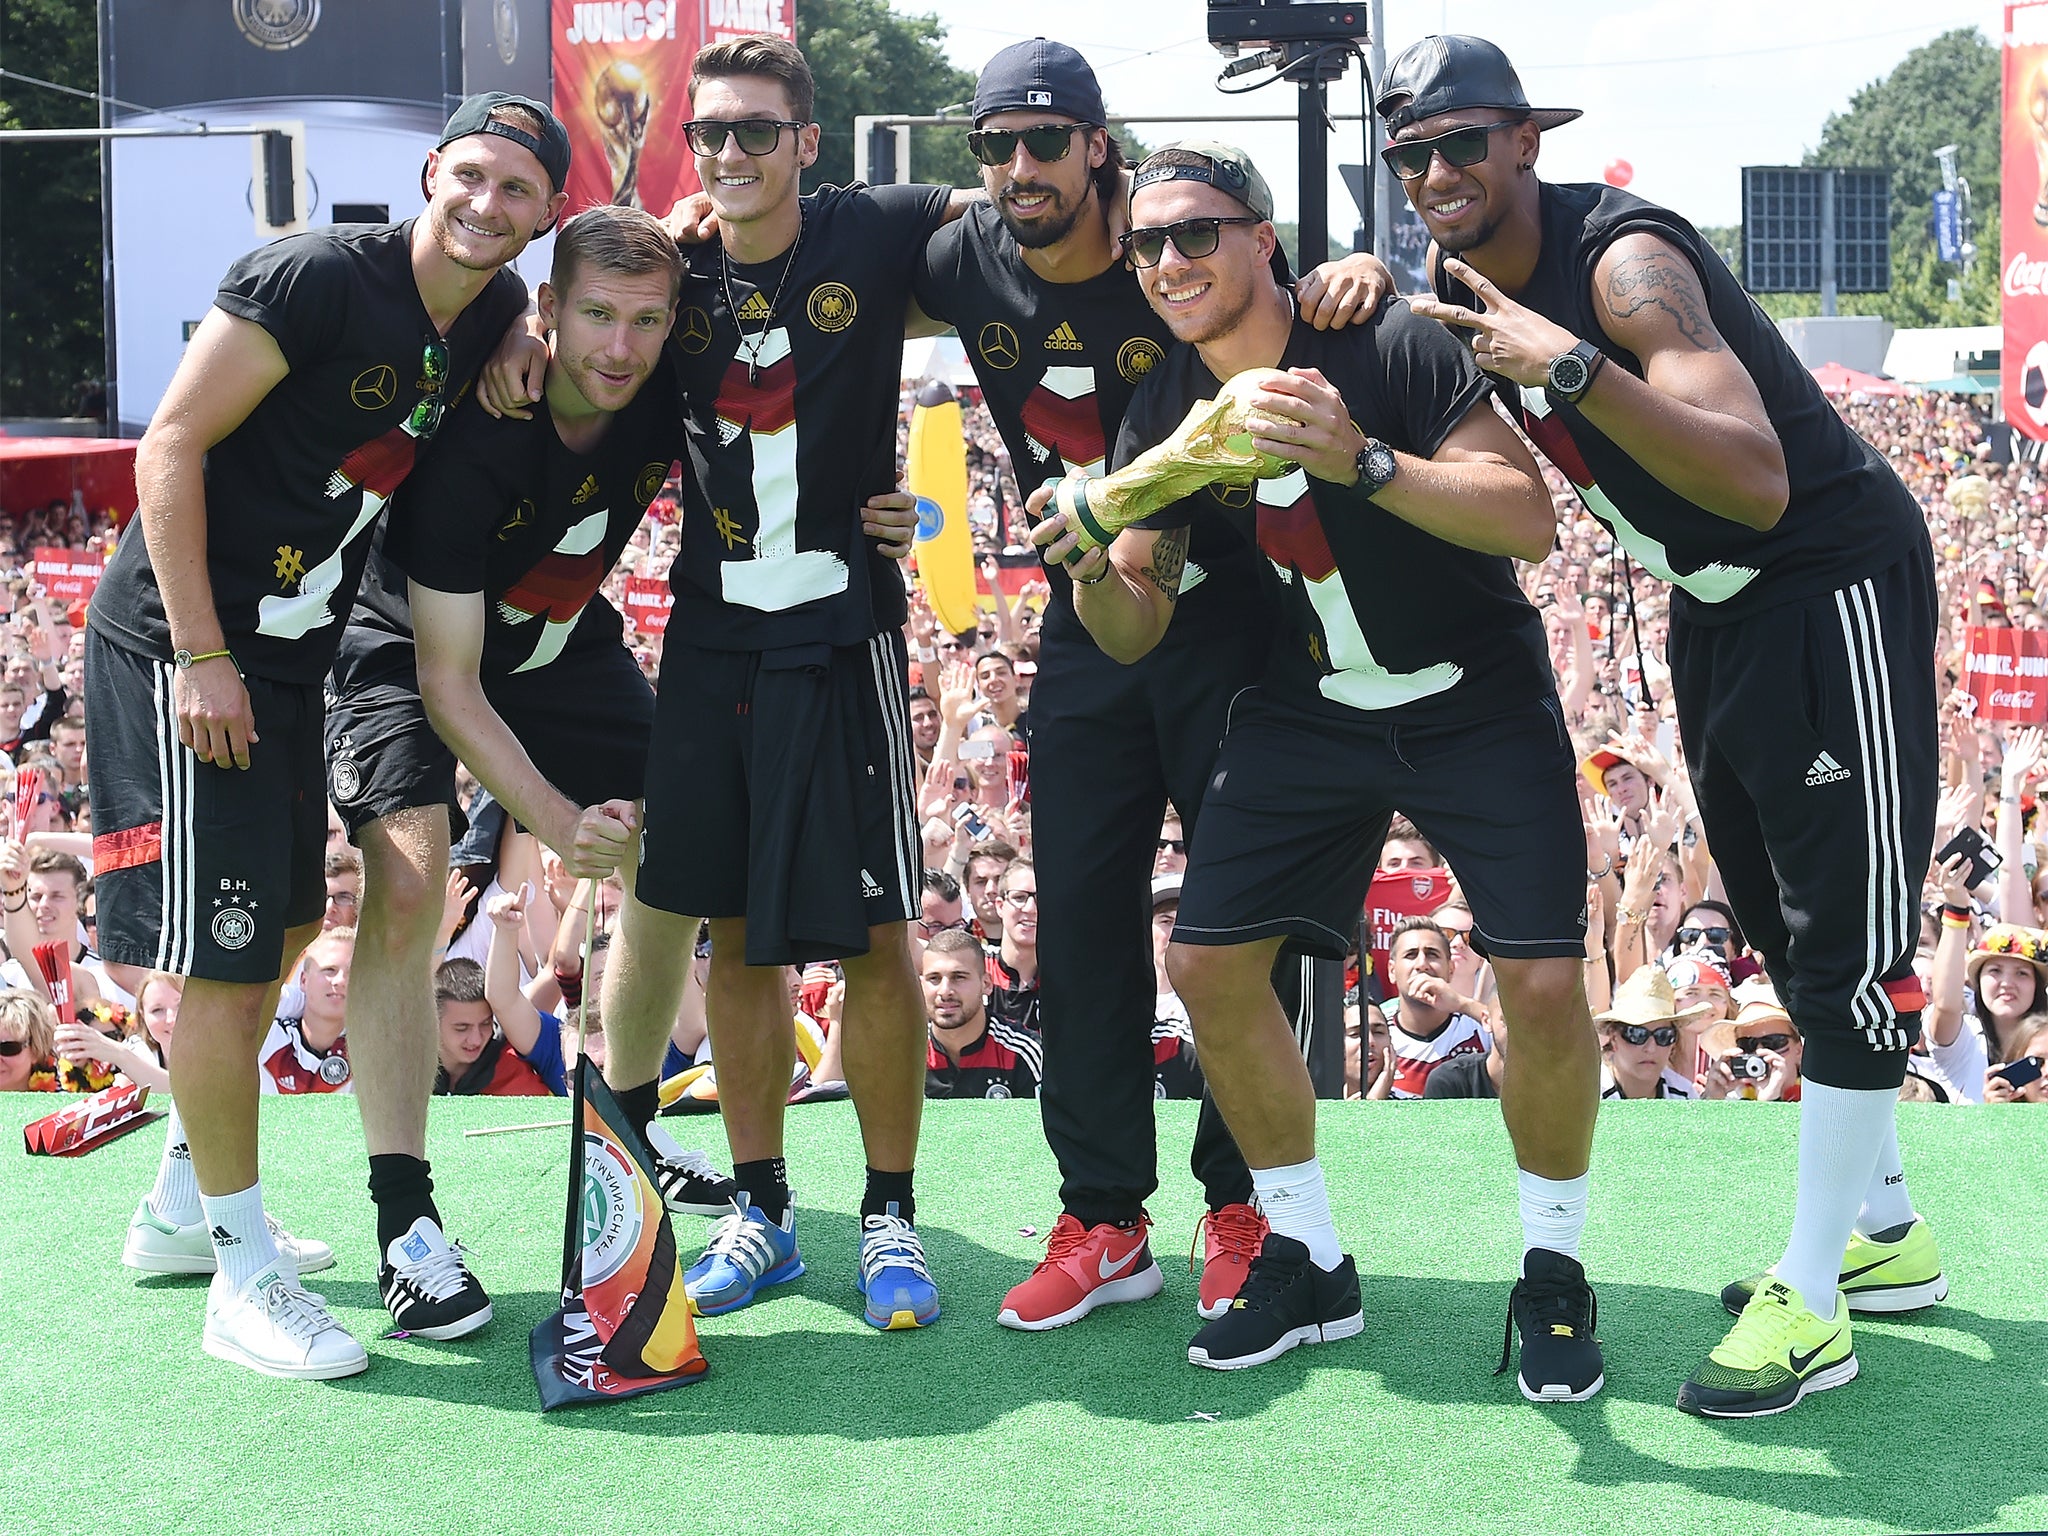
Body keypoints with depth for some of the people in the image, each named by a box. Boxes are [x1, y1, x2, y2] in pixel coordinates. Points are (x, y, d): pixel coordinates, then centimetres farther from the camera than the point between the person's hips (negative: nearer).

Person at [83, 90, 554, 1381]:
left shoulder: (497, 319, 4)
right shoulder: (317, 280, -18)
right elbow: (172, 445, -18)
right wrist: (201, 656, -21)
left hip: (290, 662, 9)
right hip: (184, 651, -9)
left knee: (276, 938, 18)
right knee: (221, 962, -5)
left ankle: (186, 1207, 34)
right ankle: (245, 1281, 4)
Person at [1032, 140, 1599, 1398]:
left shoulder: (1388, 348, -21)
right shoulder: (1166, 411, -5)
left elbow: (1531, 519, -29)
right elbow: (1137, 631, 0)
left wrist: (1363, 463, -42)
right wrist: (1098, 570, -23)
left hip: (1478, 703, -5)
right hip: (1311, 712, 5)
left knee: (1543, 984, -17)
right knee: (1208, 963, -3)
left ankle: (1554, 1271, 8)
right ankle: (1310, 1265, 15)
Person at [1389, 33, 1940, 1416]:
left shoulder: (1622, 262, -27)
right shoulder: (1458, 281, -1)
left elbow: (1759, 482, -36)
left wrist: (1575, 369, -45)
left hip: (1834, 585, -9)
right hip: (1713, 609, 9)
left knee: (1847, 936, -7)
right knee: (1791, 936, 15)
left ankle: (1812, 1305, -5)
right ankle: (1880, 1223, 28)